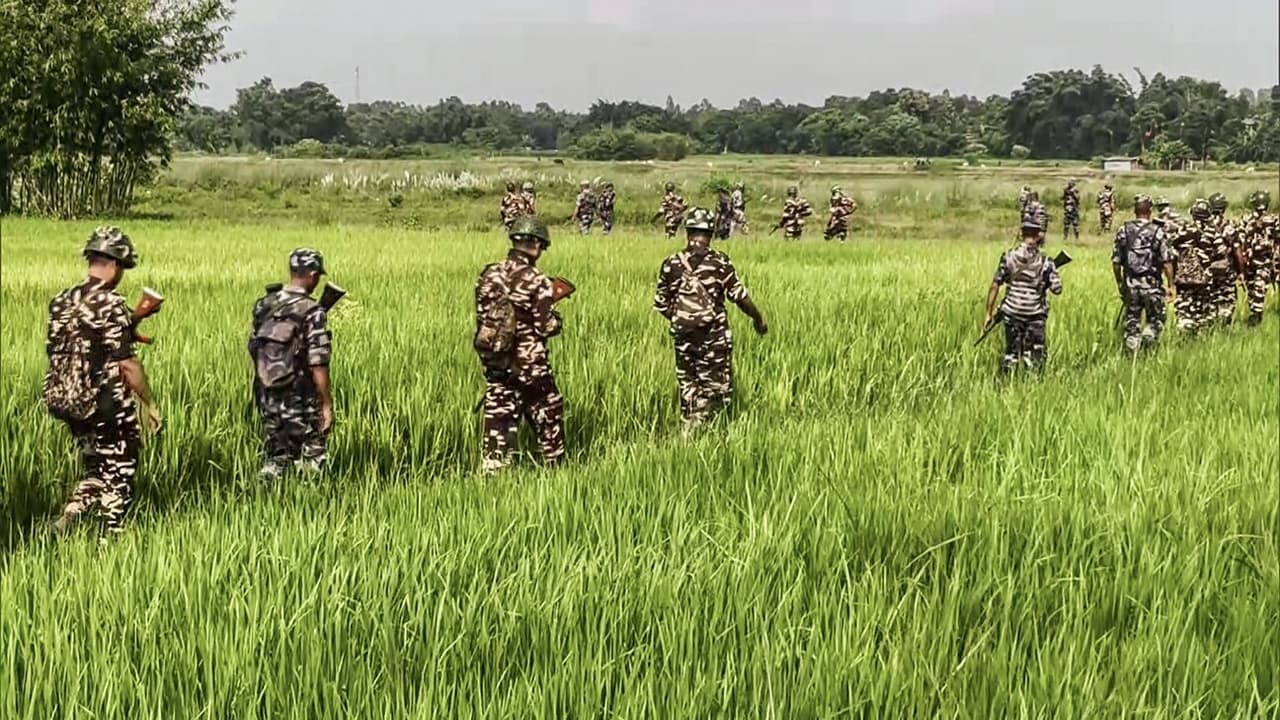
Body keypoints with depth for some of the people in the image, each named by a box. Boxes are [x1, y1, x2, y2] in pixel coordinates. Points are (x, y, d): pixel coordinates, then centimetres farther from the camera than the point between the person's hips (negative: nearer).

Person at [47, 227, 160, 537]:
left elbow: (55, 353, 12)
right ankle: (112, 535, 12)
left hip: (68, 403, 7)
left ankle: (66, 519, 7)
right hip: (108, 406, -7)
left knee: (95, 469, 21)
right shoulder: (110, 304, -18)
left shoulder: (60, 302, 4)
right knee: (118, 475, 8)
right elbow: (126, 364, -19)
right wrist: (149, 403, -10)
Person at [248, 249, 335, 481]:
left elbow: (253, 348, 10)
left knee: (273, 460, 14)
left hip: (267, 397, 6)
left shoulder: (263, 305, 2)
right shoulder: (312, 312, -16)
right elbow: (318, 365, -18)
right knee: (312, 460, 6)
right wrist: (327, 404, -13)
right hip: (299, 401, -6)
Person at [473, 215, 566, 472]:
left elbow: (482, 317, 8)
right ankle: (555, 468, 24)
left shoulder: (488, 275, 0)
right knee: (548, 417, 14)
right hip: (529, 365, -4)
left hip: (493, 362, 4)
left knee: (499, 421, 7)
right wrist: (557, 319, 8)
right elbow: (547, 327, -15)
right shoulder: (536, 281, -15)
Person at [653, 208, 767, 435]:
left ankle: (686, 433, 19)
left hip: (683, 337, 3)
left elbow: (661, 305, 5)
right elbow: (739, 297, -6)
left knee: (688, 390, 16)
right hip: (714, 336, -3)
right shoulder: (720, 263, -8)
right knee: (717, 390, 3)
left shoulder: (671, 265, 0)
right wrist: (758, 319, 10)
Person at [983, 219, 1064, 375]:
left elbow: (995, 286, -2)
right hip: (1035, 316, -2)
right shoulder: (1045, 262, -7)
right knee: (1035, 355, 7)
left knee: (1010, 352, 14)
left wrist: (989, 313, 4)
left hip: (1011, 313, 2)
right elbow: (1057, 289, -6)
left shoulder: (1008, 257, -3)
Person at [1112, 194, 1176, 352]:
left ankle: (1133, 354, 9)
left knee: (1132, 322, 11)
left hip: (1130, 284, 3)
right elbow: (1167, 262, -9)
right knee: (1155, 320, 11)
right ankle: (1148, 337, -15)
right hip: (1152, 284, -3)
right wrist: (1170, 285, -1)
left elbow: (1116, 262, 5)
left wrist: (1119, 283, 17)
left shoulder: (1123, 231, 1)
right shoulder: (1156, 232, -8)